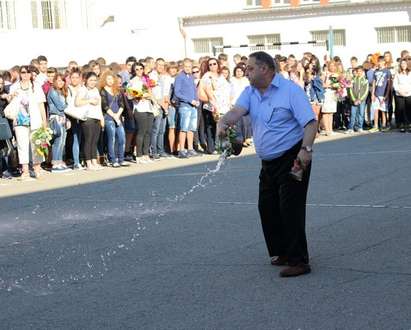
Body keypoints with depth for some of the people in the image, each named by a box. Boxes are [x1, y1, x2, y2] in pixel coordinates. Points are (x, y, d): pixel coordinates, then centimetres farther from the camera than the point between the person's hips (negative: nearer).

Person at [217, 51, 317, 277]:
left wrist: (306, 149, -32)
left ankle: (298, 261, -6)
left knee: (291, 208, -10)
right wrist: (224, 122, -32)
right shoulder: (250, 93, 9)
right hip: (268, 162, 8)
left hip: (293, 158, -8)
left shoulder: (290, 90, -11)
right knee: (267, 208, 11)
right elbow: (238, 110, -10)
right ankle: (280, 252, 27)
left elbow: (310, 122, -17)